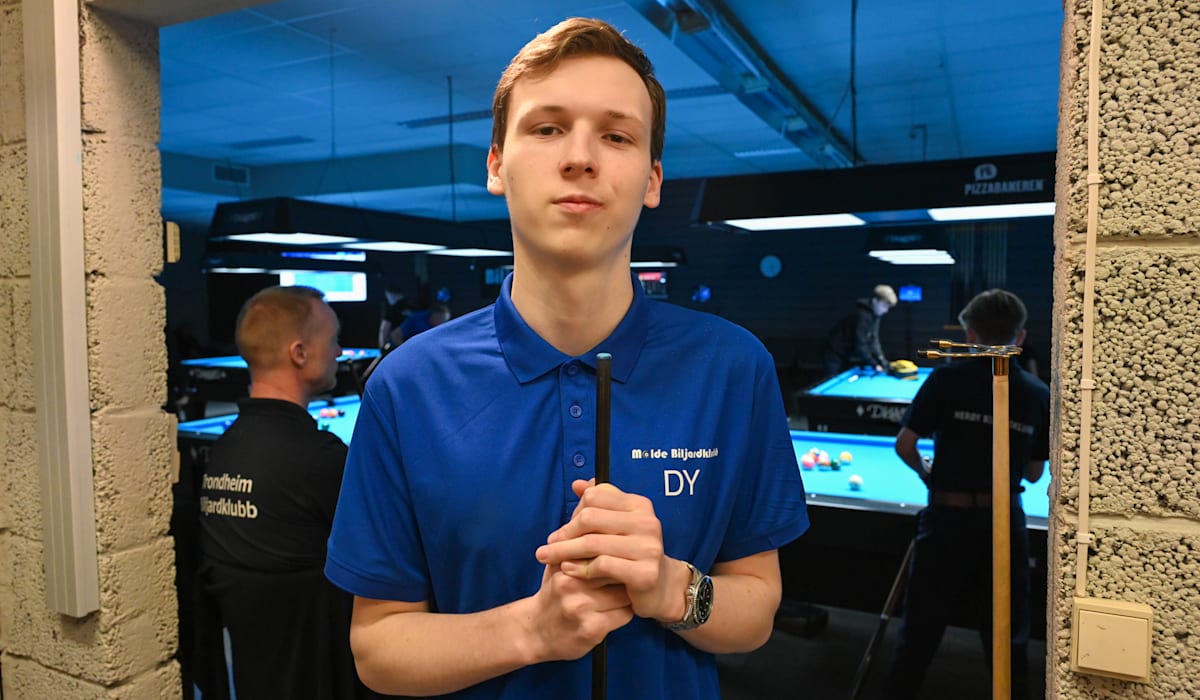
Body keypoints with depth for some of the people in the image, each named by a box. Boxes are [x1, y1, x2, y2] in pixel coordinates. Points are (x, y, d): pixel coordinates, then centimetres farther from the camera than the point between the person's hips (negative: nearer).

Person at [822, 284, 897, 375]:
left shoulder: (875, 316, 1)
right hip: (837, 356, -9)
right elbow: (860, 345, -29)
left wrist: (881, 358, -11)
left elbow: (873, 340, 3)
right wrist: (874, 364, -24)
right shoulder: (862, 316, -28)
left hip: (849, 355, 9)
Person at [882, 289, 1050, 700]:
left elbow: (904, 445, -8)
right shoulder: (1039, 394, 2)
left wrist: (925, 472, 11)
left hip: (949, 518, -2)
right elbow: (1034, 474, 8)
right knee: (1007, 636, 15)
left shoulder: (947, 379, -8)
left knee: (921, 628, 12)